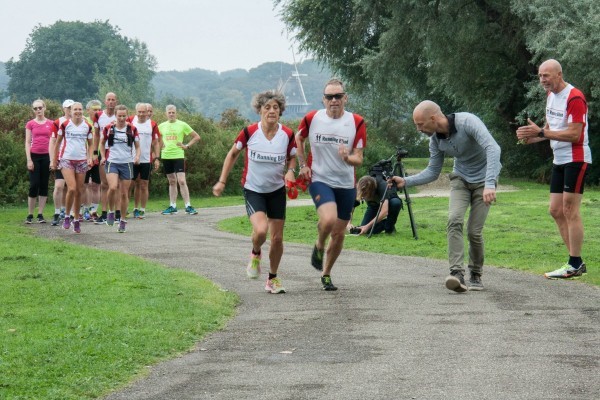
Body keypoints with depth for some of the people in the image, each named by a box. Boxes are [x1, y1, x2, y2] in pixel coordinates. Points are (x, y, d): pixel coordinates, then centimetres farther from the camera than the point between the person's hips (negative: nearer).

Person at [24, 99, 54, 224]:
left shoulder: (51, 124, 6)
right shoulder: (30, 124, 4)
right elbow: (27, 143, 2)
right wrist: (29, 160, -6)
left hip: (46, 157, 1)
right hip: (35, 156, -1)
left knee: (44, 185, 4)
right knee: (34, 185, -6)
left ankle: (40, 215, 8)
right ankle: (30, 215, 0)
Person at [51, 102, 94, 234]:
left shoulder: (87, 126, 5)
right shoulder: (64, 125, 0)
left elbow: (90, 144, 14)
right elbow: (58, 142, 7)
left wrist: (90, 158, -2)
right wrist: (54, 160, 7)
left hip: (81, 161, 3)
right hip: (66, 159, -3)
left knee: (79, 192, 5)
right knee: (72, 188, -18)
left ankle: (76, 220, 16)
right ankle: (67, 216, 0)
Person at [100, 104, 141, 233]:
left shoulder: (132, 129, 1)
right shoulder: (108, 128, 1)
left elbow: (137, 146, 9)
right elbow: (102, 143, 17)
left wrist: (137, 156, -10)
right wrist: (103, 156, 5)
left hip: (127, 163, 1)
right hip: (111, 162, -1)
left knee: (124, 193, 4)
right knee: (113, 187, -23)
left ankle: (123, 220, 17)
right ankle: (111, 212, 1)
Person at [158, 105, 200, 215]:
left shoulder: (182, 125, -1)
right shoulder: (162, 126, 8)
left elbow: (197, 137, 4)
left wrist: (187, 146, -5)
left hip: (178, 156, -4)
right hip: (166, 156, 4)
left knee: (181, 181, -11)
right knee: (172, 182, 10)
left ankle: (188, 206, -9)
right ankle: (172, 206, 15)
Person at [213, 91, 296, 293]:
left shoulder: (288, 134, -8)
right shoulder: (249, 132, -13)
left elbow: (292, 157, 10)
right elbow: (233, 154, 2)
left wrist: (290, 171, -12)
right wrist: (222, 181, 1)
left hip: (277, 191, 3)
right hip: (253, 190, -3)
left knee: (277, 237, 5)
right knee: (261, 230, -26)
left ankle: (272, 278, 27)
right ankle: (255, 254, 9)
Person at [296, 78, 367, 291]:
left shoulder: (356, 122, -4)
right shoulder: (312, 119, -4)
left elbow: (358, 159, -5)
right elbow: (298, 139, 17)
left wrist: (347, 157, -27)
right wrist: (303, 164, 8)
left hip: (346, 184, 2)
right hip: (319, 180, -2)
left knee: (339, 233, 8)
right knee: (329, 219, -28)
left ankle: (326, 274, 29)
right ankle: (319, 247, 4)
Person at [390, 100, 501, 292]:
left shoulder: (467, 122, -28)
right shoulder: (435, 139, -7)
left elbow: (493, 148, -38)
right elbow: (433, 172, 5)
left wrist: (490, 184, -49)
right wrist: (405, 181, -11)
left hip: (483, 180, -4)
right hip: (460, 179, 4)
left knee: (474, 231, -9)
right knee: (454, 220, -21)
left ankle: (476, 275, 14)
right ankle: (457, 273, -29)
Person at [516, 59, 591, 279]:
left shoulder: (575, 97, -17)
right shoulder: (551, 95, 12)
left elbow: (574, 134, -23)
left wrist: (540, 133, -26)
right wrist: (531, 137, 0)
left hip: (576, 159, -9)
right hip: (559, 160, 9)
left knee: (570, 210, -9)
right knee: (556, 210, 8)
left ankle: (575, 265, -4)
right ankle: (575, 262, 14)